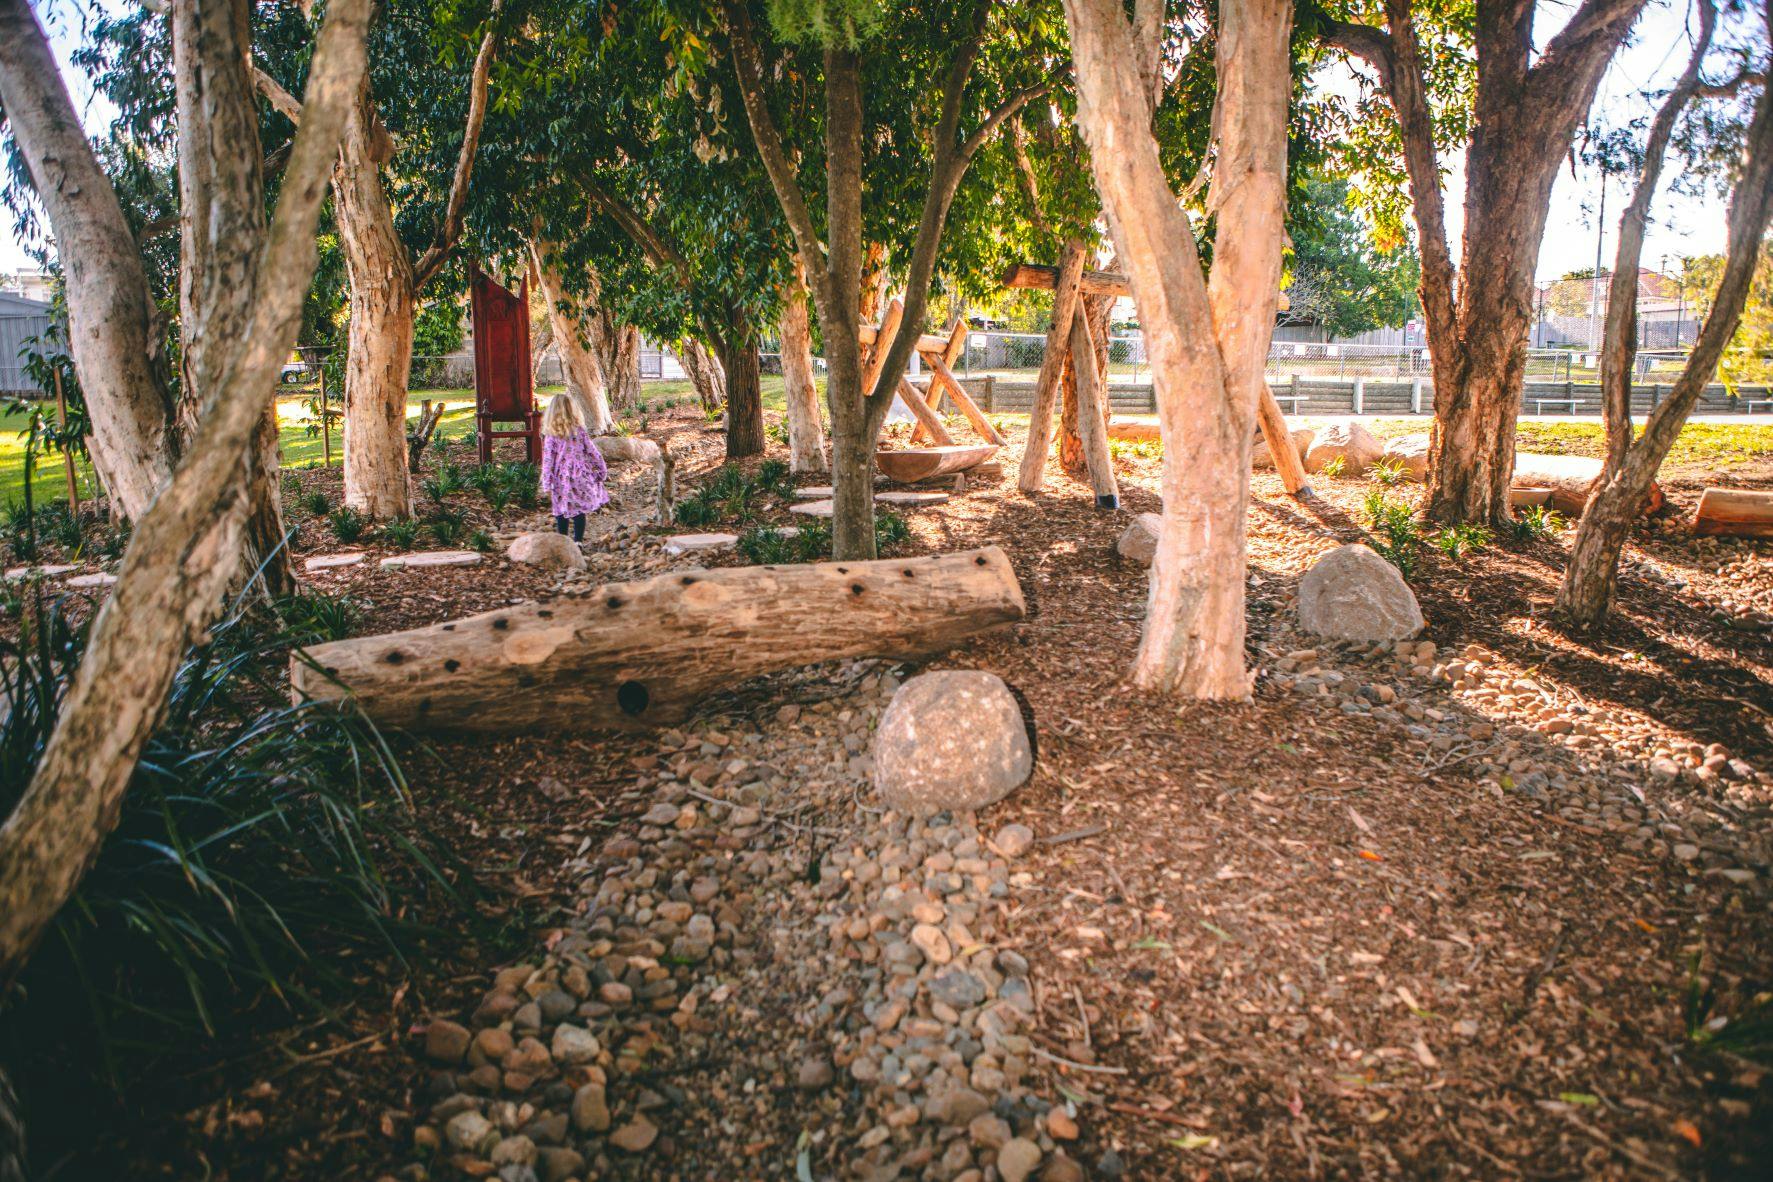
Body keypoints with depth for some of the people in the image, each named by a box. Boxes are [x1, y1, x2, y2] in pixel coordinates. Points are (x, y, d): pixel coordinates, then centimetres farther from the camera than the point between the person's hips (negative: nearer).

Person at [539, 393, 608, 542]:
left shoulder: (550, 436, -7)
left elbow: (548, 462, -8)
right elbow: (593, 453, 1)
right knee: (579, 513, 9)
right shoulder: (580, 431, -3)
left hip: (561, 481, -1)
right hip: (580, 479, 1)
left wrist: (547, 485, -4)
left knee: (561, 513, 13)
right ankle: (578, 541, 10)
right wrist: (603, 471, 14)